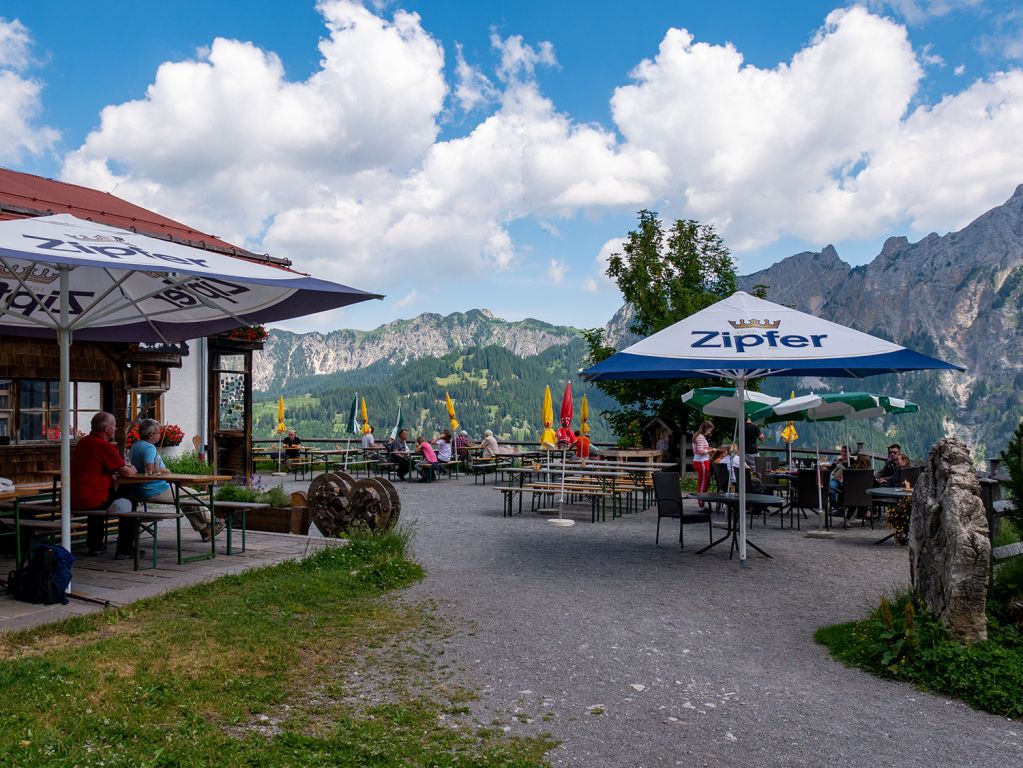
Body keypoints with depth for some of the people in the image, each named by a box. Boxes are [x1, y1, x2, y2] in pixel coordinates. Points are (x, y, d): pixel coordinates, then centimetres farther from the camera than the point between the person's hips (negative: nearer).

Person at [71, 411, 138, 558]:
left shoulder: (83, 442, 10)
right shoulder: (105, 446, -16)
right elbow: (127, 473, -12)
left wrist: (125, 467, 19)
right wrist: (132, 469, 12)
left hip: (73, 500, 9)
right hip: (91, 501, -8)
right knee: (129, 504, 11)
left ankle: (94, 545, 40)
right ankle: (125, 550, 14)